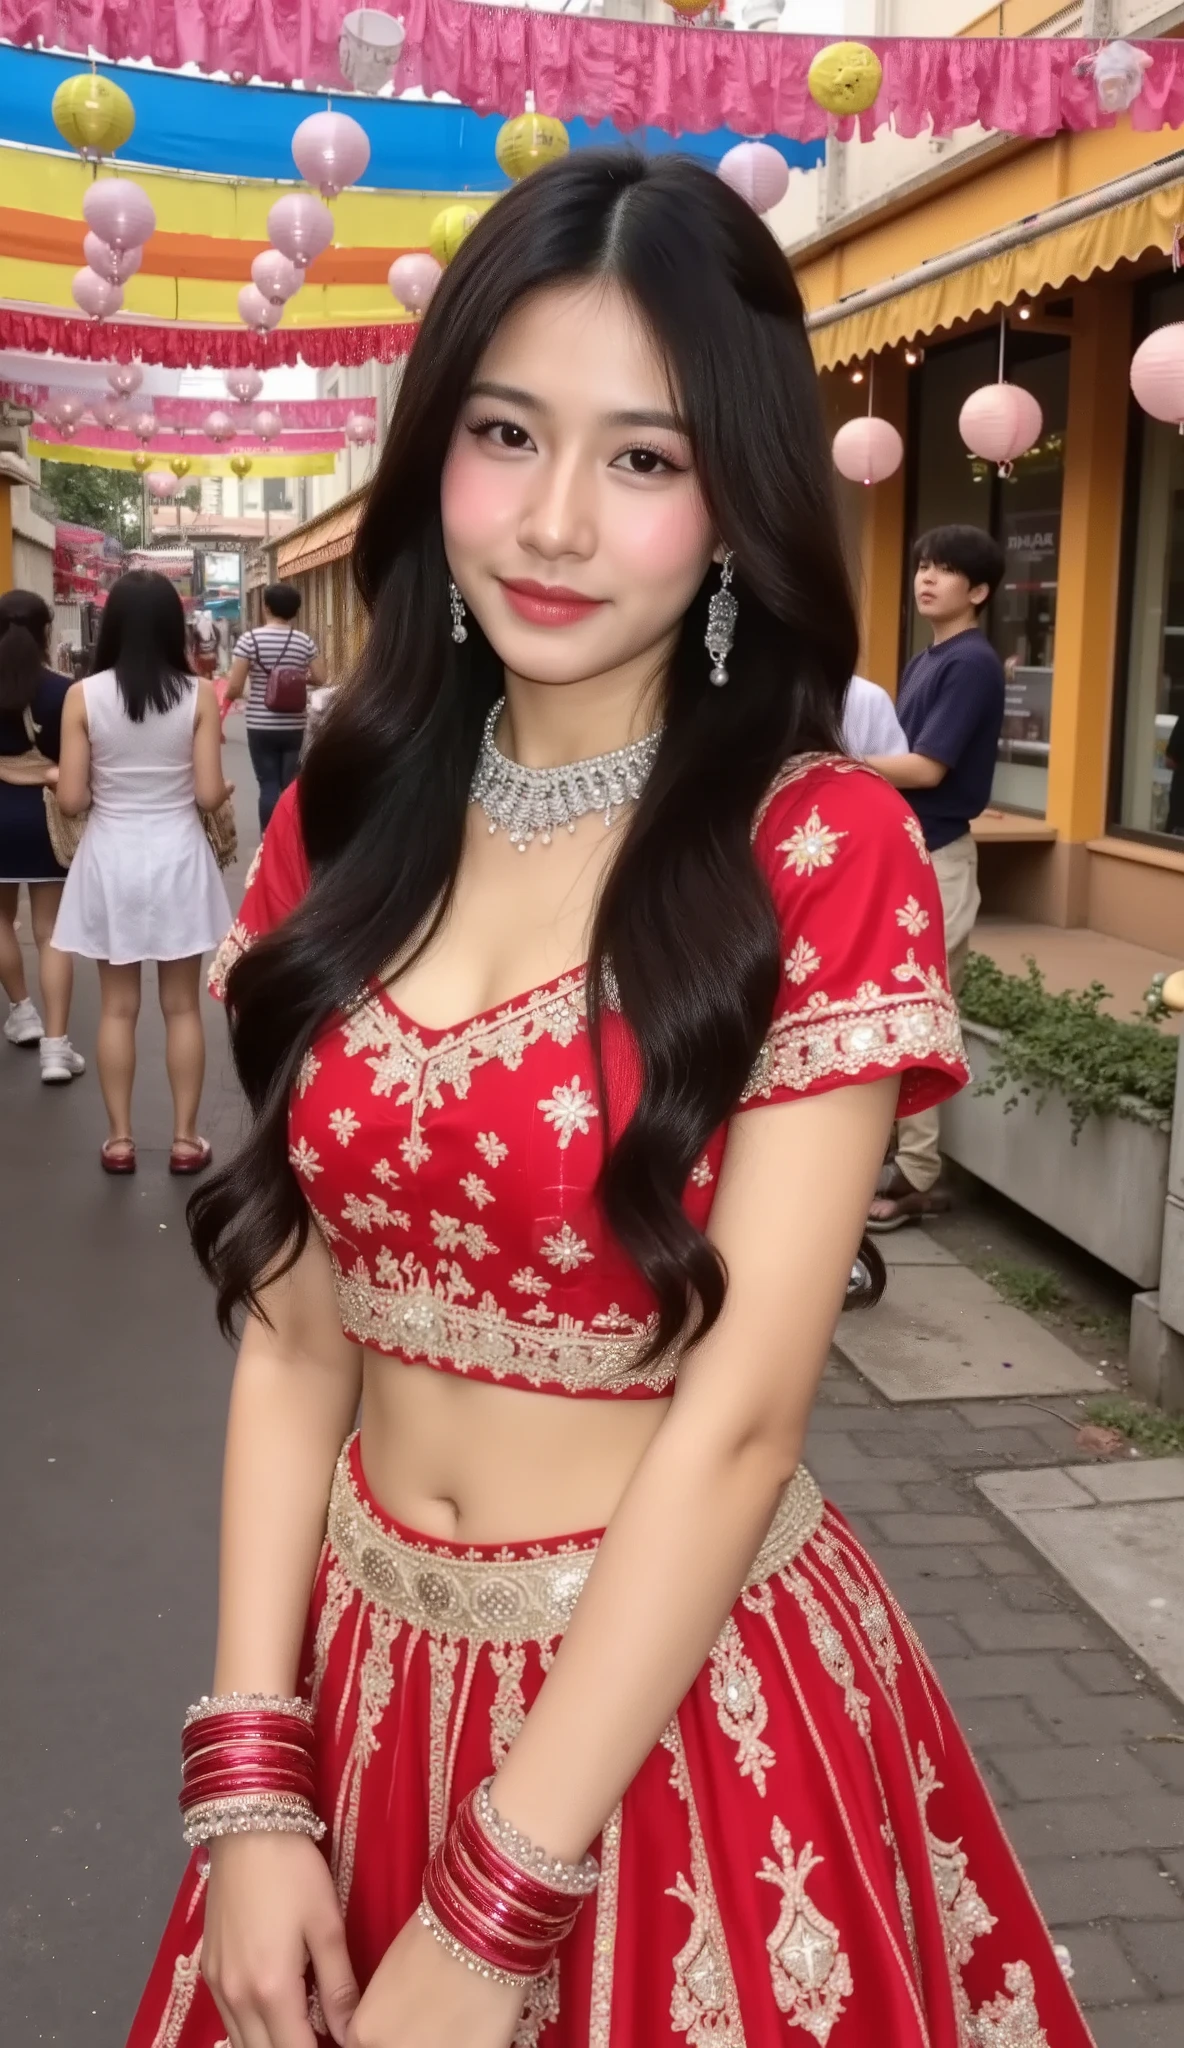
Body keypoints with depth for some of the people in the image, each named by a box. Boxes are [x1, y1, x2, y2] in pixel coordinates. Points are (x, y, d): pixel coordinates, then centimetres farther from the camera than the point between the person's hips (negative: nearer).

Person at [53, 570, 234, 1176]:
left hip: (111, 859, 0)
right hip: (177, 857, 0)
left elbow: (71, 800, -7)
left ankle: (119, 1139, 17)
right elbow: (210, 795, -8)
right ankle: (184, 1139, 15)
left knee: (118, 1007, 11)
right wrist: (225, 789, 14)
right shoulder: (199, 696, -8)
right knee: (182, 1006, 10)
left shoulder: (83, 697, -8)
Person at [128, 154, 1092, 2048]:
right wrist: (249, 1777, -7)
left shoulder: (823, 855, -14)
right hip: (366, 1672, 4)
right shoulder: (342, 830, -1)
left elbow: (741, 1412, -18)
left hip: (681, 1706, -4)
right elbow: (295, 1320, -1)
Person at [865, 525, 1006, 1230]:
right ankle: (890, 1154, 22)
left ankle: (920, 1177, 1)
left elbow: (927, 768, -20)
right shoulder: (925, 661, 15)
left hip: (935, 860, -9)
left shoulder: (973, 663, -14)